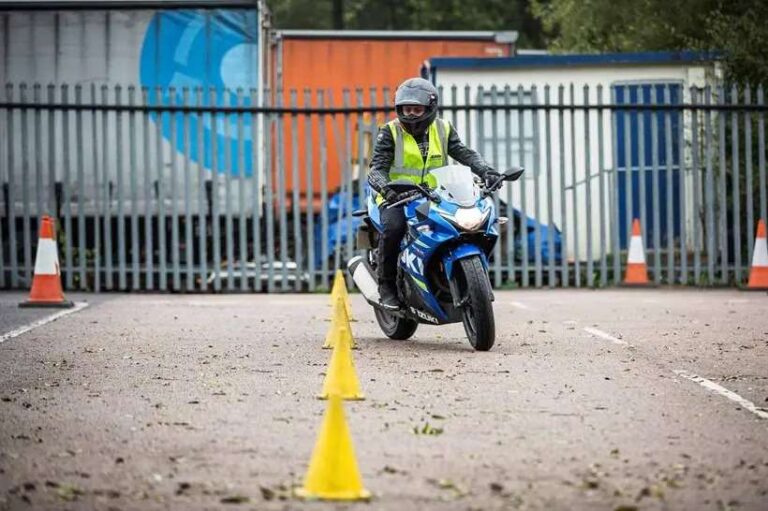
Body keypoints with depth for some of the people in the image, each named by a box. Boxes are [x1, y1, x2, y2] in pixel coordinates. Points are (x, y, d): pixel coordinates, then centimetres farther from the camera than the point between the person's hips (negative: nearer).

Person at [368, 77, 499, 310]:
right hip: (396, 197, -3)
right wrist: (384, 186, -34)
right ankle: (386, 285, -16)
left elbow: (464, 153, -4)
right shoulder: (389, 132, -1)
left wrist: (486, 170, -24)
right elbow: (377, 168, -11)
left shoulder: (443, 130, 9)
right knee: (393, 227, -34)